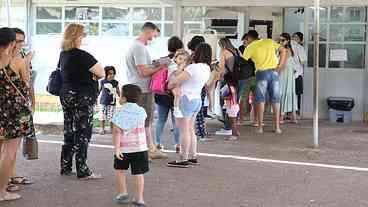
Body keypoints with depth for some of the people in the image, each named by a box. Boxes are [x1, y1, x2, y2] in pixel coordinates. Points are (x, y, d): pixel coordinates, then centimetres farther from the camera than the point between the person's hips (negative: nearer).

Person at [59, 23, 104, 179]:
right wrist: (93, 74, 7)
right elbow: (101, 73, -13)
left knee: (69, 131, 14)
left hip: (66, 95, 8)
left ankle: (65, 167, 20)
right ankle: (82, 171, 0)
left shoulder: (63, 54, 9)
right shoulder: (82, 56, -16)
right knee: (83, 133, -3)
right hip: (82, 97, -8)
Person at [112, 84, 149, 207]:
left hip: (123, 148, -2)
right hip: (140, 147, 2)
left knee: (120, 169, 19)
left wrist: (117, 148, -17)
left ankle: (122, 194, 19)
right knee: (138, 173, 4)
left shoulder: (120, 113, -7)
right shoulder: (141, 111, 3)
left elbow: (117, 132, -15)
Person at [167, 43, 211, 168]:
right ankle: (193, 157, 20)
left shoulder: (193, 67, -19)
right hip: (197, 100, 9)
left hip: (186, 100, -9)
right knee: (190, 130, 16)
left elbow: (176, 81, -15)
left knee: (184, 130, -4)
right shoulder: (207, 69, 8)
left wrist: (169, 85, 5)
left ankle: (183, 159, -2)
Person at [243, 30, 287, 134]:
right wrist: (279, 67, 7)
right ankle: (277, 127, 8)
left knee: (260, 100, 4)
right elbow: (283, 50, 10)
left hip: (261, 72, -3)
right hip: (274, 72, 3)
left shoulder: (250, 47, 7)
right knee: (275, 100, 7)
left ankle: (260, 127, 2)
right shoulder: (269, 42, 17)